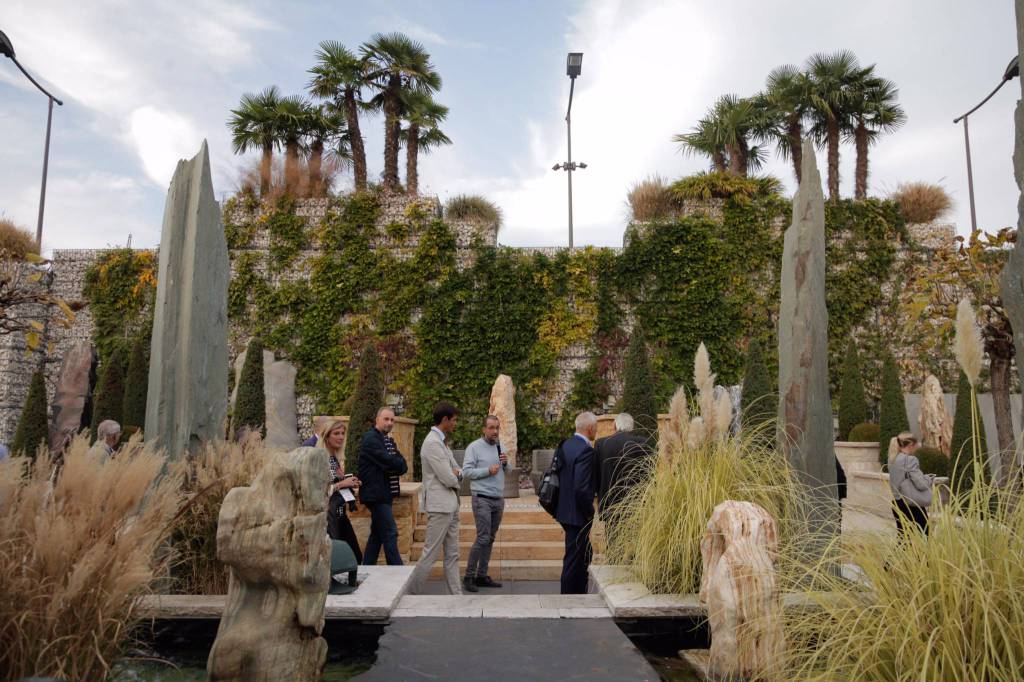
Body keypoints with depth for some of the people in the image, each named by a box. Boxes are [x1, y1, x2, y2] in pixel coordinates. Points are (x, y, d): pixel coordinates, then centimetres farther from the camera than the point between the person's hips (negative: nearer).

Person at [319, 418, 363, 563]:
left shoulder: (337, 458, 13)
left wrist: (350, 484, 5)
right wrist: (342, 484, -17)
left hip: (340, 512, 8)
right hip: (326, 512, -8)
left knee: (356, 556, 7)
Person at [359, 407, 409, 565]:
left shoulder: (389, 440, 18)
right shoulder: (371, 438, -11)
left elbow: (402, 465, 8)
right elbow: (388, 462, -22)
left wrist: (397, 466, -13)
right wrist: (400, 464, -3)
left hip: (384, 494, 9)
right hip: (376, 493, -9)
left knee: (377, 534, 14)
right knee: (390, 533, -9)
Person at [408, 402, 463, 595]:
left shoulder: (441, 441, 14)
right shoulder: (433, 443, -17)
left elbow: (458, 472, 16)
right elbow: (448, 479, -20)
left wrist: (456, 474, -7)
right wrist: (456, 478, 2)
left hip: (450, 504, 10)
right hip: (439, 505, -10)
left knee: (452, 555, 12)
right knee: (430, 554, -2)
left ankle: (456, 594, 17)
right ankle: (410, 593, 9)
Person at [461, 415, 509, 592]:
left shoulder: (500, 446, 13)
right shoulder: (474, 447, -7)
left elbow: (507, 472, 18)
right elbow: (466, 471, -13)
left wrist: (506, 463, -2)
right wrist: (488, 471, -18)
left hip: (499, 499, 7)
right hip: (482, 499, -7)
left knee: (490, 539, 10)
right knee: (482, 539, -11)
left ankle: (482, 576, 18)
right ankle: (469, 577, 0)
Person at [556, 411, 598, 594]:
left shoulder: (565, 445, 6)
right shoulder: (586, 450, -21)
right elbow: (581, 488, -26)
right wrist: (589, 513, -12)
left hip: (564, 510, 9)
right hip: (577, 515, -9)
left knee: (585, 555, 22)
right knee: (574, 559, 4)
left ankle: (580, 594, 33)